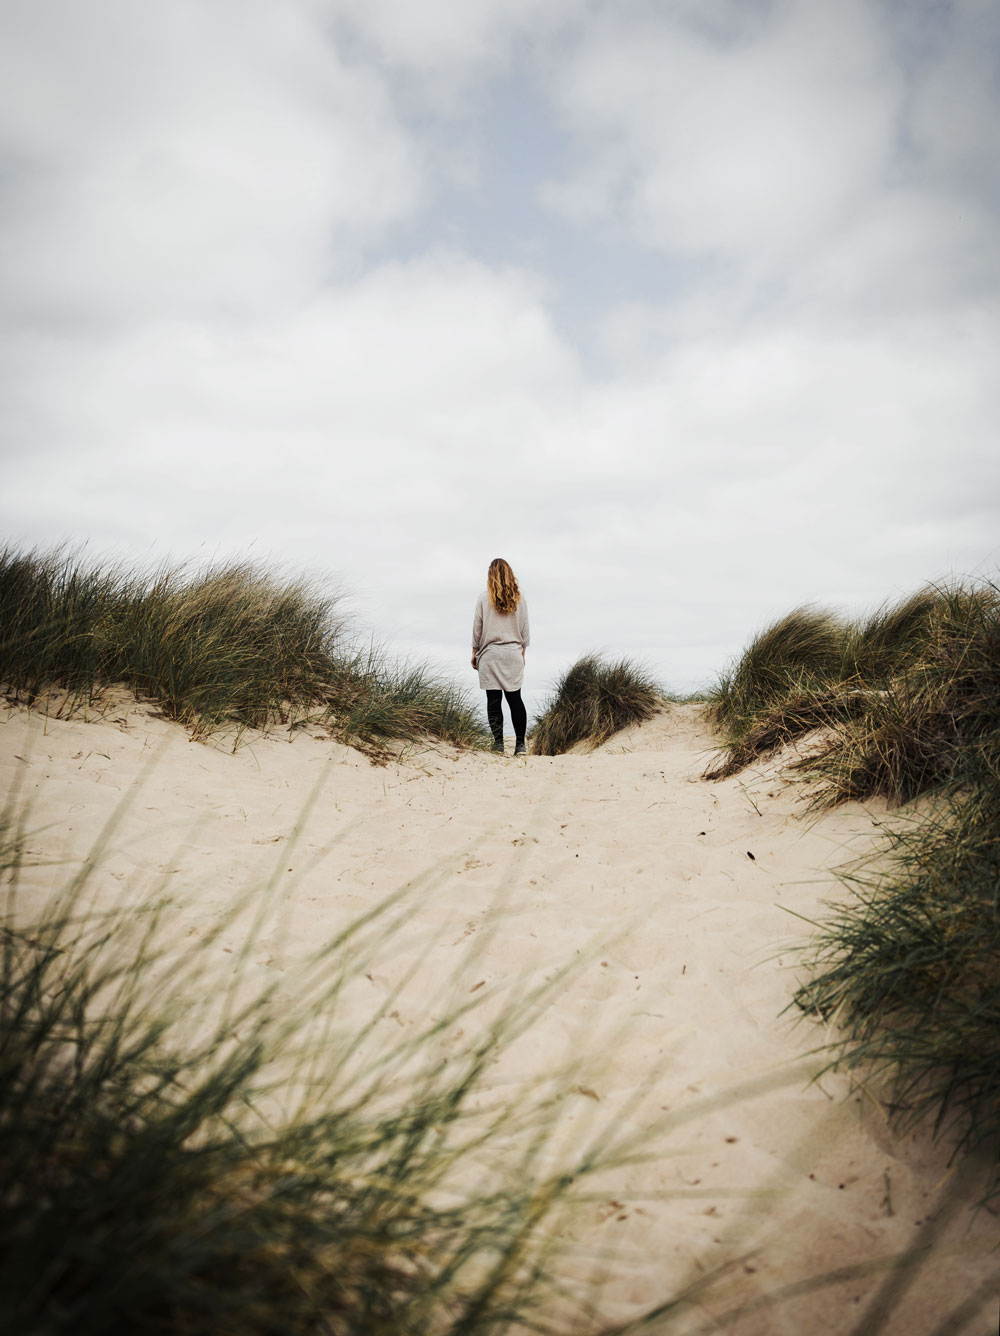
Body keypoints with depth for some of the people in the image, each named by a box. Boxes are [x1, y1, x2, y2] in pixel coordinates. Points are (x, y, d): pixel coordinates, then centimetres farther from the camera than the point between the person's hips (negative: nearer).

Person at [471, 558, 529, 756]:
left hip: (490, 653, -2)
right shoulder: (518, 598, 2)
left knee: (494, 700, 1)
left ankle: (498, 742, -1)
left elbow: (477, 628, 0)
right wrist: (522, 652, 17)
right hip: (514, 653, 2)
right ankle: (520, 743, 1)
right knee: (515, 698, 5)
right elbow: (524, 629, 7)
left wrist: (475, 652, 10)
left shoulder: (484, 598, -4)